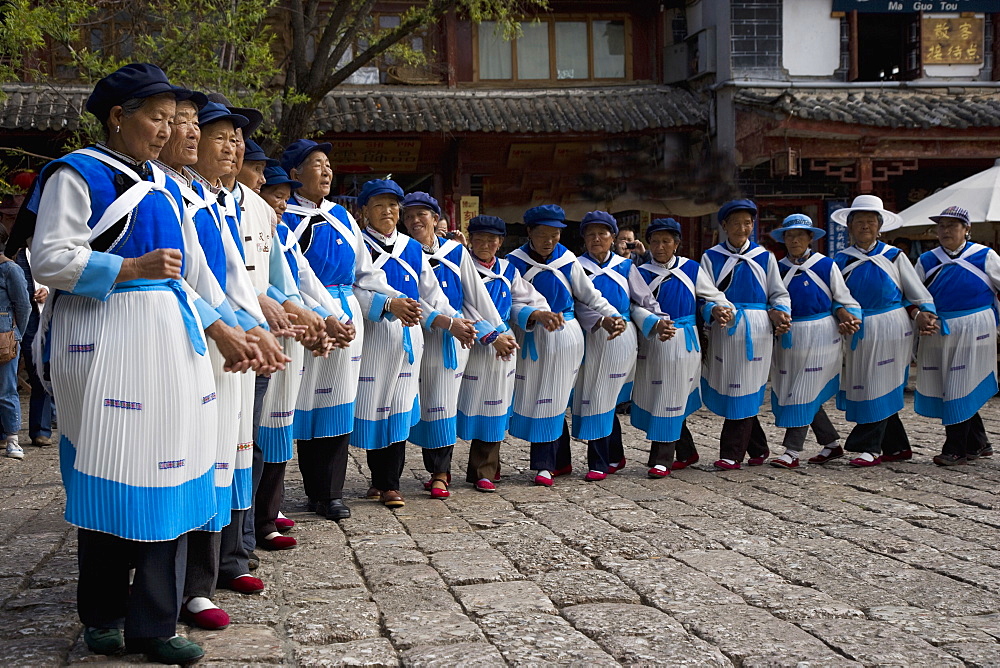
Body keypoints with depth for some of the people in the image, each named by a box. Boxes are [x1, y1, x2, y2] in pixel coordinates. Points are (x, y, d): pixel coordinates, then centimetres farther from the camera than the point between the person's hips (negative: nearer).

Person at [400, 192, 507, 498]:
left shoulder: (456, 252, 7)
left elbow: (477, 295, 9)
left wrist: (495, 334, 8)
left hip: (450, 339, 0)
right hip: (417, 338, 0)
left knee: (443, 403, -3)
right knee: (423, 404, 2)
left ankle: (440, 473, 5)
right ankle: (438, 471, 13)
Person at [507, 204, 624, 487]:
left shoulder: (567, 261, 2)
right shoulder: (515, 261, 0)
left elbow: (589, 294, 8)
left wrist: (611, 316, -4)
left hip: (564, 335, -1)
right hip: (531, 337, 1)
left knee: (552, 399, -1)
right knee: (533, 398, 3)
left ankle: (545, 465, 7)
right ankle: (561, 462, 16)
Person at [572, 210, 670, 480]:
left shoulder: (625, 266, 12)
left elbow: (640, 302, 13)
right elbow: (580, 304, -6)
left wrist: (656, 323, -3)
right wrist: (601, 322, -22)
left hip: (621, 339, 0)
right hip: (591, 339, 0)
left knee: (604, 399, -3)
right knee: (597, 399, 0)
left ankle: (600, 462, 5)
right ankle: (614, 458, 15)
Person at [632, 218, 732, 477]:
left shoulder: (692, 269, 6)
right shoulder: (641, 273, 7)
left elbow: (713, 296, 10)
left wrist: (717, 309, -12)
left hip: (683, 342, -2)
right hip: (652, 344, 2)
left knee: (672, 400, -5)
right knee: (657, 398, 7)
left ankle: (662, 460, -1)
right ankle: (686, 453, 25)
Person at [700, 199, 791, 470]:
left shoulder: (764, 257, 10)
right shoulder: (711, 257, 8)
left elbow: (778, 294, 12)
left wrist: (780, 314, -8)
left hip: (755, 331, -1)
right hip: (723, 330, 1)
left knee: (743, 391, -4)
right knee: (727, 390, 2)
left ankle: (732, 454, 1)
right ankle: (758, 448, 18)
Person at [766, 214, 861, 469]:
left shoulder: (826, 266, 0)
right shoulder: (778, 269, 8)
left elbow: (842, 299, 6)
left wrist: (845, 319, -12)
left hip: (820, 335, -4)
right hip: (788, 337, 4)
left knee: (805, 392, -7)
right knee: (797, 394, 6)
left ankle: (792, 451, -6)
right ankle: (831, 443, 22)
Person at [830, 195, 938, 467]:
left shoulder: (894, 256, 6)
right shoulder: (841, 260, 8)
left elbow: (917, 292, 8)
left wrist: (922, 314, -7)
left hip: (890, 330, -2)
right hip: (856, 331, 2)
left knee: (879, 388, -4)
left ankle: (869, 447, 0)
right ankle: (897, 447, 16)